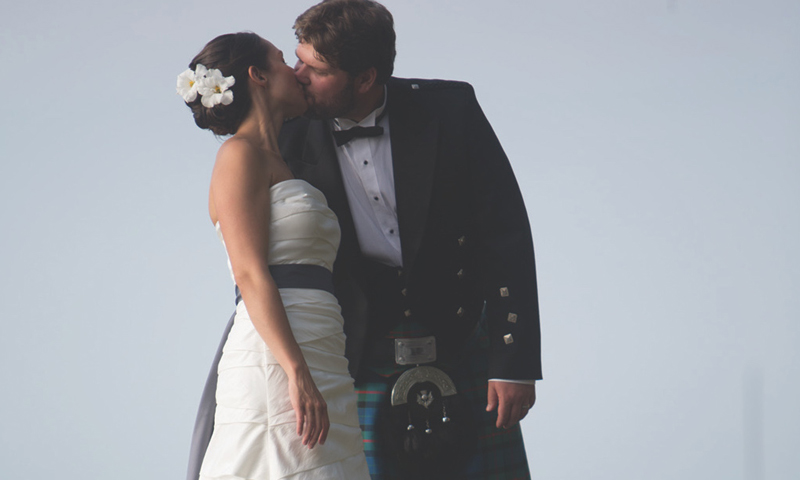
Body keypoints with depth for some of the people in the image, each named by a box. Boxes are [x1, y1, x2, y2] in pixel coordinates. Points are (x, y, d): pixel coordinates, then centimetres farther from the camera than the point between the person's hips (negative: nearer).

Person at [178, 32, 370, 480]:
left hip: (317, 366, 8)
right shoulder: (241, 154, -1)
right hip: (276, 363, -8)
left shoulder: (277, 163, 24)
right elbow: (250, 274, -12)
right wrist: (297, 373, -21)